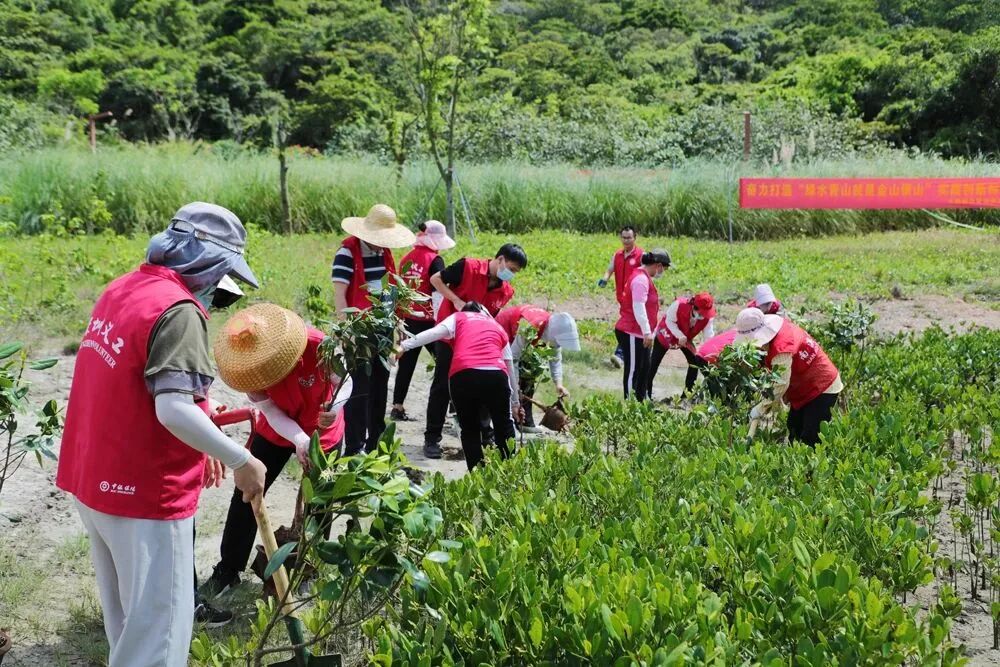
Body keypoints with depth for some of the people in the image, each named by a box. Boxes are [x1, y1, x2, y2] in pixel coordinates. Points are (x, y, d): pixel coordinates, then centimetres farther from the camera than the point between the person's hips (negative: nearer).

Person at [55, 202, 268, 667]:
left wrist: (198, 446, 14)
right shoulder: (178, 309, -21)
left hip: (93, 480, 9)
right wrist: (242, 461, -20)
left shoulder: (121, 290, 6)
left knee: (126, 616, 25)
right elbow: (175, 410, -30)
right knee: (158, 627, 2)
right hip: (143, 493, -9)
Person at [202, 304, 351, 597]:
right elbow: (271, 412, -23)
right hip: (275, 432, 2)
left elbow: (344, 382, -19)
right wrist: (298, 439, -40)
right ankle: (228, 568, 16)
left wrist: (336, 407, -41)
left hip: (323, 433, -2)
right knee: (246, 494, 1)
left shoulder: (317, 347, -35)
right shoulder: (250, 365, -26)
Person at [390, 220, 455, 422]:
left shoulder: (406, 259, 10)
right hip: (428, 320, -6)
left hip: (408, 320, 6)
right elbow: (438, 293, -16)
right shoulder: (435, 260, -9)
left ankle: (397, 407, 13)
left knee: (406, 364, 11)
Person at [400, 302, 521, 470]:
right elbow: (510, 368, 39)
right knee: (504, 427, 22)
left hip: (463, 375, -1)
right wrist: (515, 403, 47)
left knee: (470, 429, 18)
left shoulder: (458, 318, 27)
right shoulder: (498, 327, 34)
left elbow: (433, 333, 7)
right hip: (496, 375, 1)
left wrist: (404, 346, 2)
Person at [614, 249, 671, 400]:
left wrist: (647, 331, 25)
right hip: (631, 333, -11)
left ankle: (642, 400, 28)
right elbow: (638, 307, -27)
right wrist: (647, 332, -29)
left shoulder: (645, 277, 14)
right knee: (633, 370, -4)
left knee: (644, 368, 18)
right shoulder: (641, 279, -19)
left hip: (639, 333, 11)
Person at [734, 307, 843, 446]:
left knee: (810, 439, -12)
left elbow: (780, 385, -31)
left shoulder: (781, 348, -33)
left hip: (822, 387, -10)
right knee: (794, 433, 15)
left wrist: (760, 409, -22)